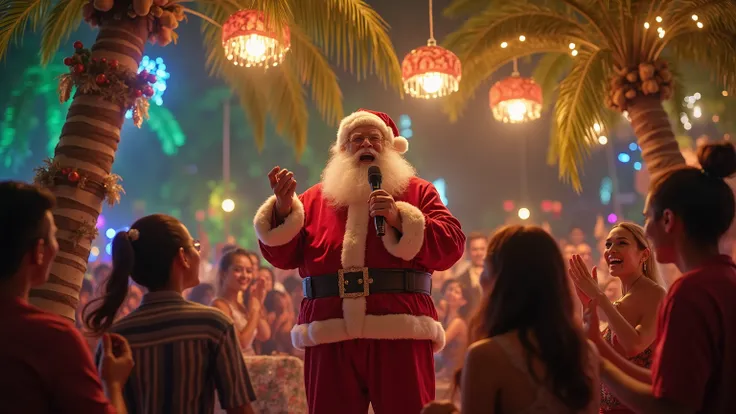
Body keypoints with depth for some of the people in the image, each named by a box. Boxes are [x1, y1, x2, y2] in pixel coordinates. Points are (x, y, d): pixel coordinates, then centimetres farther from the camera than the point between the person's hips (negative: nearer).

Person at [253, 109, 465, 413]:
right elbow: (282, 255, 10)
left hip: (399, 334, -2)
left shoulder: (416, 191, 11)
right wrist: (283, 207, -6)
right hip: (330, 337, 2)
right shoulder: (315, 198, 17)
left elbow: (451, 245, -1)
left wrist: (400, 219, -13)